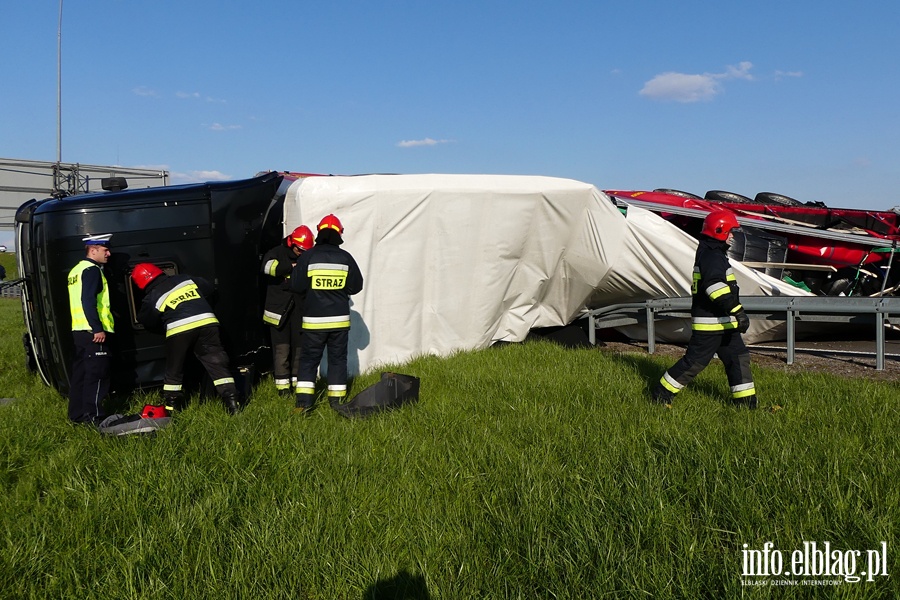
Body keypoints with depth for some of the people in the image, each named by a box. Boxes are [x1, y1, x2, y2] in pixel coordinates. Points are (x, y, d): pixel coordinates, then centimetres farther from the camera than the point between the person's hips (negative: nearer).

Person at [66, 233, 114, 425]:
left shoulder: (76, 270, 19)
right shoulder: (92, 270, -11)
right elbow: (88, 301, -22)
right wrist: (98, 329, -23)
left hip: (79, 330, 10)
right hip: (94, 332, -10)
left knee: (80, 372, 13)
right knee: (96, 373, -6)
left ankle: (77, 414, 19)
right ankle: (93, 415, -5)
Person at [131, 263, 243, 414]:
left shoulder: (151, 299, 9)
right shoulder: (185, 279, 17)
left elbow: (148, 323, 22)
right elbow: (208, 288, 29)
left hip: (179, 330, -2)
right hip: (207, 322, 3)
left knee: (174, 371, 16)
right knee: (217, 364, 5)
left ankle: (171, 408, 22)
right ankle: (233, 402, -3)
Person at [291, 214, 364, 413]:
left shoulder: (308, 257, -7)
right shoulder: (345, 258, -3)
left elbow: (296, 286, -4)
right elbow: (356, 286, 3)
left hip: (313, 319, -1)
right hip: (340, 319, 1)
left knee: (309, 359, 8)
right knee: (338, 359, 12)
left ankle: (304, 401, 2)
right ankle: (337, 400, 14)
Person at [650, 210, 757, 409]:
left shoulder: (713, 254, 18)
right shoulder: (712, 256, -17)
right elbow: (717, 287, -30)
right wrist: (738, 311, -33)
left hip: (723, 322, 10)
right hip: (710, 323, -10)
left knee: (738, 358, 10)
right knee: (695, 361, -3)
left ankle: (746, 402, 17)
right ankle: (661, 395, 7)